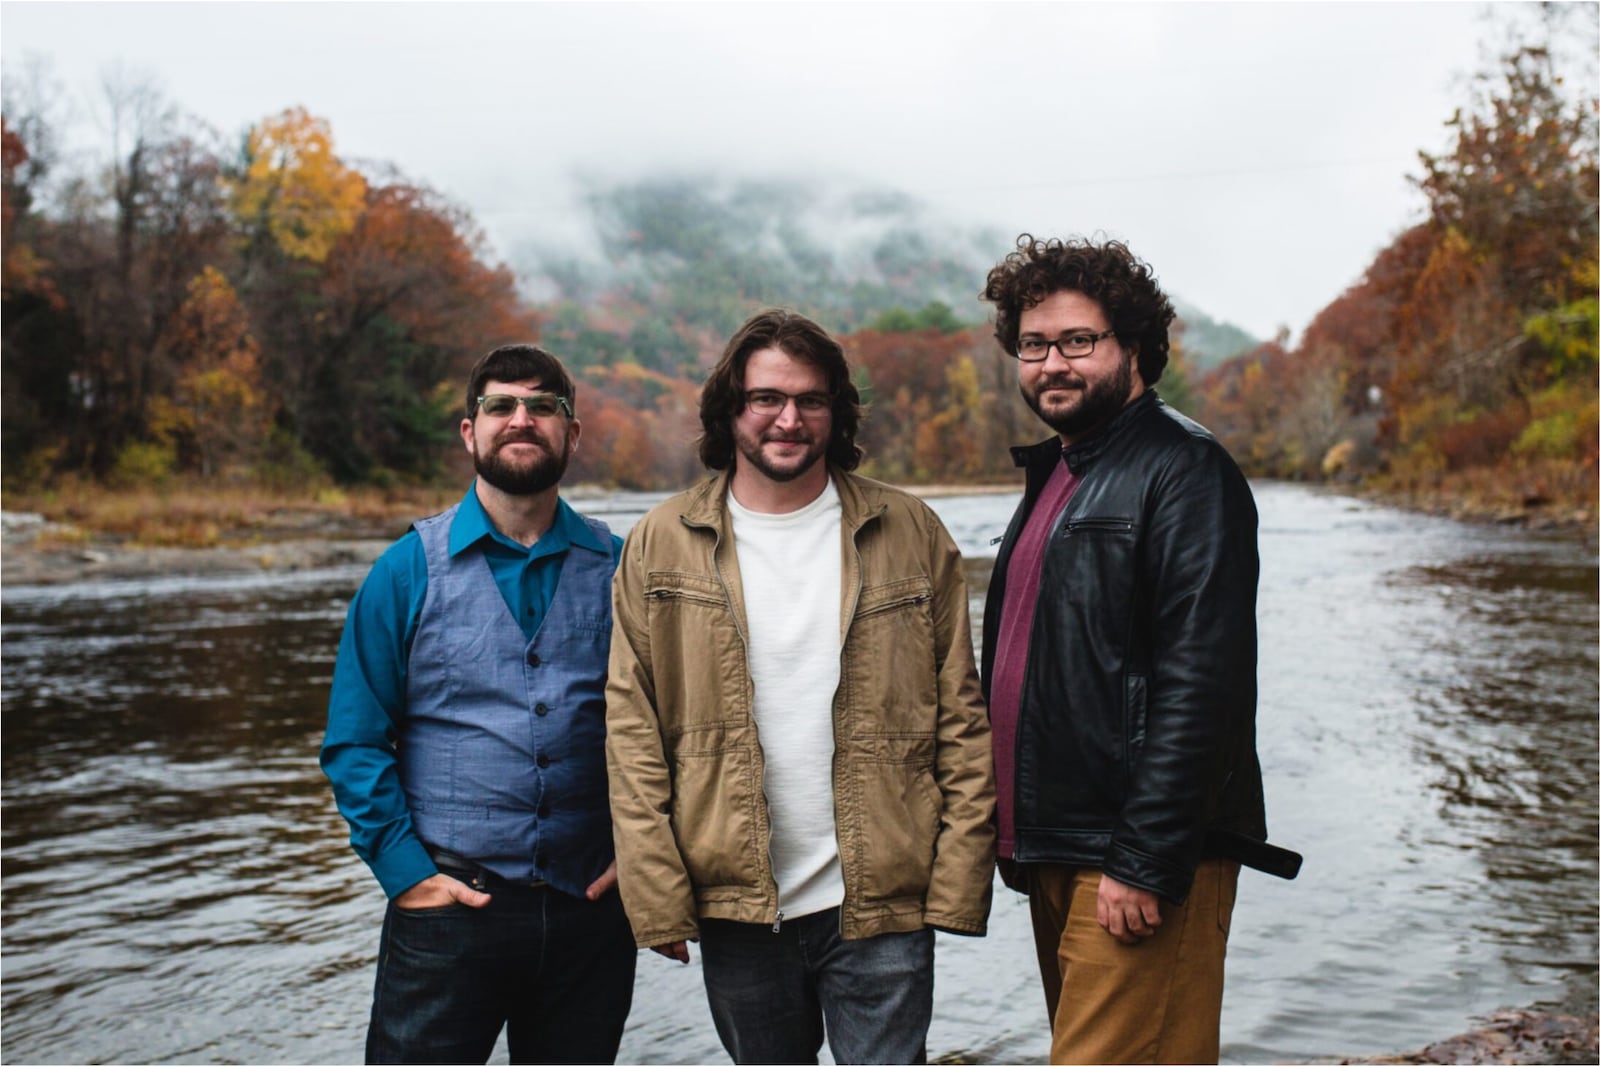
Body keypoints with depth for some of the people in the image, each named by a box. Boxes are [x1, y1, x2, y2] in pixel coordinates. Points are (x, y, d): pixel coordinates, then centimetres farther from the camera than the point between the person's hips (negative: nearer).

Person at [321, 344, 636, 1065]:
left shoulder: (617, 569, 3)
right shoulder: (409, 570, 0)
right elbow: (354, 742, 0)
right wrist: (406, 871, -8)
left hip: (590, 911, 2)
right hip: (448, 907, -1)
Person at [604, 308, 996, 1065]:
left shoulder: (908, 534, 2)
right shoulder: (662, 545, 1)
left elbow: (962, 718, 1)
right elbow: (631, 734, -1)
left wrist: (959, 880, -5)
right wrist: (658, 899, -7)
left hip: (882, 904, -1)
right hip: (735, 908, 1)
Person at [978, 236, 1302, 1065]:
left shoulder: (1183, 469, -11)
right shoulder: (1053, 476, 17)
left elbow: (1199, 685, -19)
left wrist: (1146, 862, -22)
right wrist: (1019, 837, 17)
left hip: (1139, 861, -9)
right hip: (1054, 856, 9)